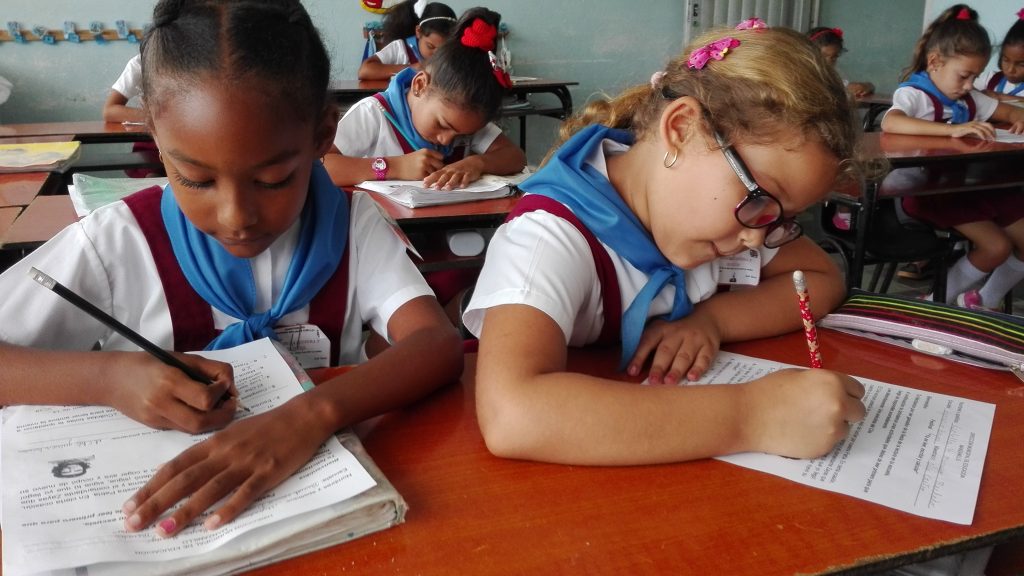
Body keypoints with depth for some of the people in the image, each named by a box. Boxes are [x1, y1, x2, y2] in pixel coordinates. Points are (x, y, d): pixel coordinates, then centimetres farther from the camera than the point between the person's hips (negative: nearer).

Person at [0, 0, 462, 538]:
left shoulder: (351, 225, -8)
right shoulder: (116, 243, -9)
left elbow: (439, 345, -21)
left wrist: (314, 413, -35)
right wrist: (105, 377, -22)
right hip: (158, 491, 0)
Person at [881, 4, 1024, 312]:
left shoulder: (968, 98, 14)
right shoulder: (914, 94, -11)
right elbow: (890, 123, -35)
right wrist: (953, 129, -41)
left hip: (973, 185, 9)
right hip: (933, 191, -8)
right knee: (997, 246, -18)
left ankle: (987, 301, 26)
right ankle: (939, 301, 4)